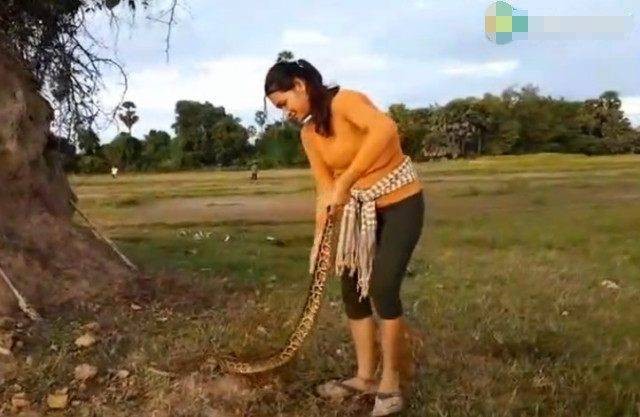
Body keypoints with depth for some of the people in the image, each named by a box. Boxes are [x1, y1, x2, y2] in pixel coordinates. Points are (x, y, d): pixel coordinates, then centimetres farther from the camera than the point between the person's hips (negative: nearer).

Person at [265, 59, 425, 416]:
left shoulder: (346, 101, -20)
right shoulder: (308, 134, 2)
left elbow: (386, 129, -41)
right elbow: (326, 188, 5)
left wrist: (345, 182, -41)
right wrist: (319, 239, -2)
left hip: (400, 201, -8)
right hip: (361, 208, 8)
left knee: (383, 288, -16)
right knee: (353, 287, 6)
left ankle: (391, 384, 1)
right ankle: (366, 376, 20)